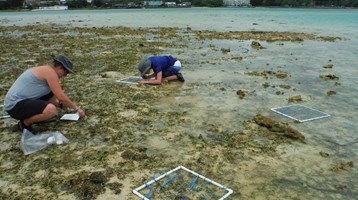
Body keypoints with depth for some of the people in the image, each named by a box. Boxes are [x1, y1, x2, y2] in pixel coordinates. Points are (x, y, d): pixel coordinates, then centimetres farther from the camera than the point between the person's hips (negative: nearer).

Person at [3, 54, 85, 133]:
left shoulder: (46, 70, 13)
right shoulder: (50, 72, -16)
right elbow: (61, 97, -19)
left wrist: (60, 104, 21)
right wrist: (77, 108, -9)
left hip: (23, 99, 10)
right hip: (15, 105, -10)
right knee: (51, 110, -32)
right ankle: (25, 123, -6)